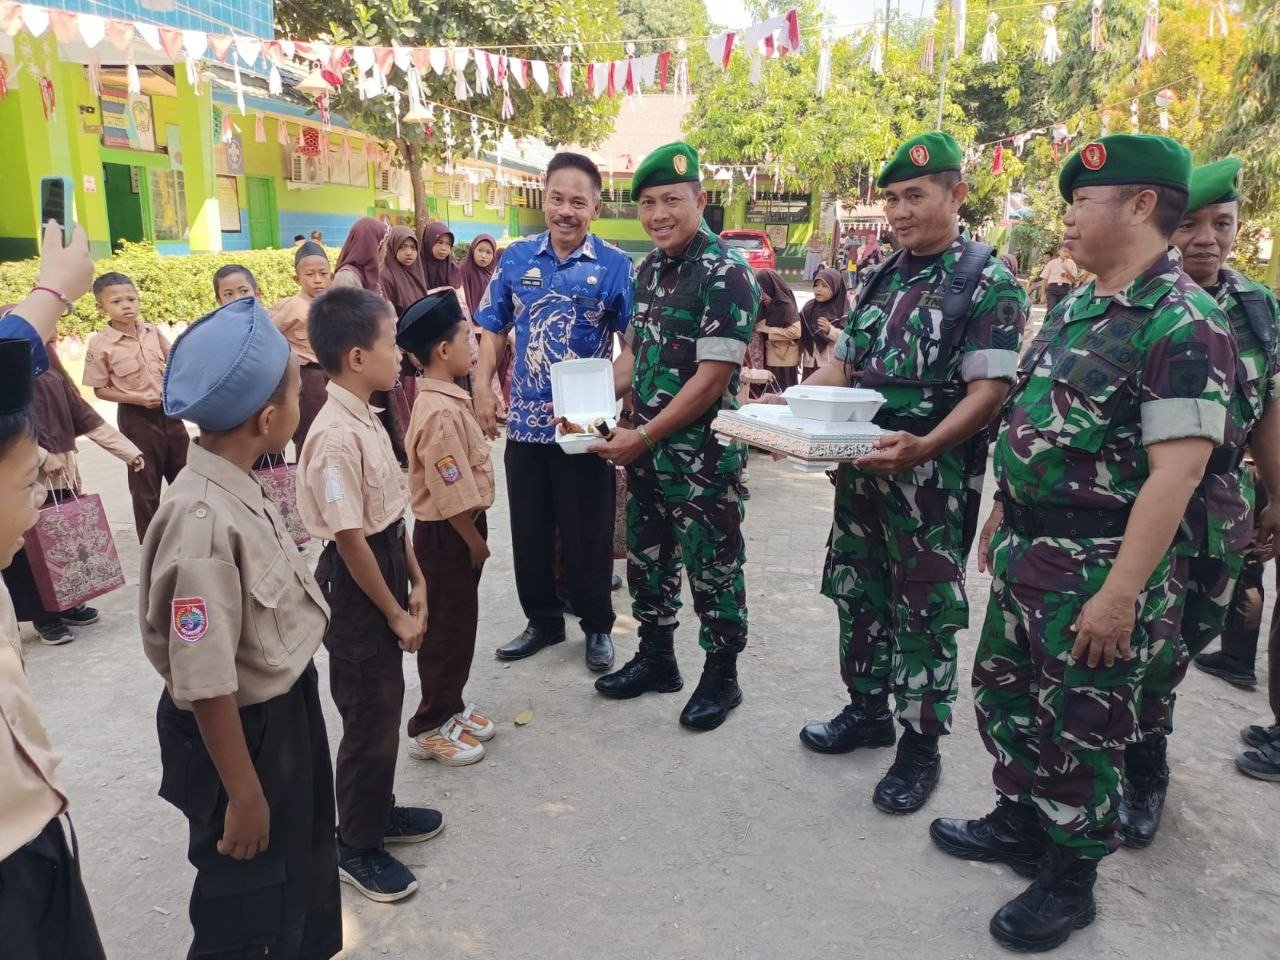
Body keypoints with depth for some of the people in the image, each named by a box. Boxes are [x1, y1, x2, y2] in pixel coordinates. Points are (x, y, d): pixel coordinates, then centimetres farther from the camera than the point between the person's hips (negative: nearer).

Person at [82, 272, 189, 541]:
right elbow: (100, 390, -8)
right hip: (135, 417, -4)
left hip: (168, 411, 5)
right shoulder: (101, 345, -12)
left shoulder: (152, 331, -1)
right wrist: (138, 399, -20)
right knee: (145, 485, 6)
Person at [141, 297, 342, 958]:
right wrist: (243, 794, -17)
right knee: (246, 904, 17)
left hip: (286, 711, 8)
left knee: (302, 873, 29)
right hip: (241, 730, -8)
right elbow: (205, 684, -27)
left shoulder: (238, 490, -3)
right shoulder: (203, 521, -32)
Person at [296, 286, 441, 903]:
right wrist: (395, 613, -14)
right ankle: (356, 847, 27)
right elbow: (350, 538, -23)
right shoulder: (336, 436, -25)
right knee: (369, 717, 6)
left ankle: (378, 811, 43)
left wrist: (415, 579, 10)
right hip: (355, 587, -9)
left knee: (384, 705, 22)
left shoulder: (366, 420, 4)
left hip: (386, 569, 9)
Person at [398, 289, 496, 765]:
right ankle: (431, 728, 19)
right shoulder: (441, 412, -26)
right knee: (447, 630, 4)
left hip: (458, 529, 10)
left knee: (458, 624, 20)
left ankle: (450, 705, 36)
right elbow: (452, 495, -25)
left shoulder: (446, 399, 6)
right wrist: (475, 543, -14)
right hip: (448, 534, -10)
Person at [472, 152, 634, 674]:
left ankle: (597, 626, 28)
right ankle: (543, 620, 33)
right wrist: (482, 388, -1)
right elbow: (491, 330, 11)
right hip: (525, 421, 4)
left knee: (587, 533, 8)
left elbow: (635, 344, -9)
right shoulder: (517, 257, 4)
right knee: (529, 529, 14)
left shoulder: (614, 266, -6)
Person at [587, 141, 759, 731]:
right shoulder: (649, 269, 9)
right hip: (646, 448, 7)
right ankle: (656, 659, 36)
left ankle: (721, 677, 25)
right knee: (646, 561, 17)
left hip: (703, 455, -7)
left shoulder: (726, 274, -14)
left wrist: (643, 436, -17)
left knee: (712, 569, 7)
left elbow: (714, 376, -19)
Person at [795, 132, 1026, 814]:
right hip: (861, 468, 7)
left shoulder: (989, 284, -8)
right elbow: (843, 365, 15)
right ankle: (867, 711, 35)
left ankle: (920, 745, 20)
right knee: (857, 594, 16)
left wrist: (922, 447, -34)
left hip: (934, 476, -6)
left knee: (924, 612, 4)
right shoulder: (880, 278, 12)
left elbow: (989, 390, -17)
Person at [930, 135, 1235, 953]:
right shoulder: (1076, 308, 10)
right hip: (1026, 549, 9)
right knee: (1004, 694, 20)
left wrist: (1120, 593, -24)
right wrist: (1002, 515, 18)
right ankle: (1019, 823, 41)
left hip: (1097, 567, -8)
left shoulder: (1183, 324, -18)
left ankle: (1070, 879, 28)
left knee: (1079, 729, 8)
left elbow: (1176, 470, -23)